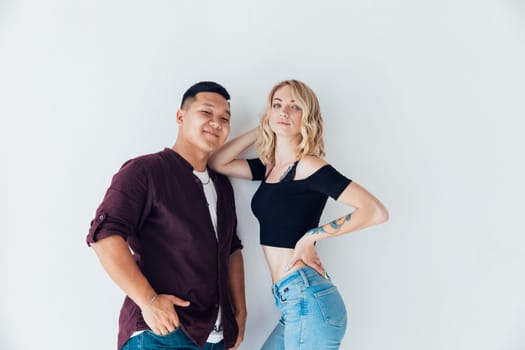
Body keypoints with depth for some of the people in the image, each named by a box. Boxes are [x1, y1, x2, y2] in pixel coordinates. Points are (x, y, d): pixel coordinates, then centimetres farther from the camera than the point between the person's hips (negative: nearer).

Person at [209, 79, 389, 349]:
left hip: (307, 299, -8)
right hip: (295, 300, 8)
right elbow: (217, 162, 10)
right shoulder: (269, 167, 12)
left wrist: (309, 237, -14)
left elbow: (375, 211, -18)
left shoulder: (308, 166, -11)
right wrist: (260, 131, 9)